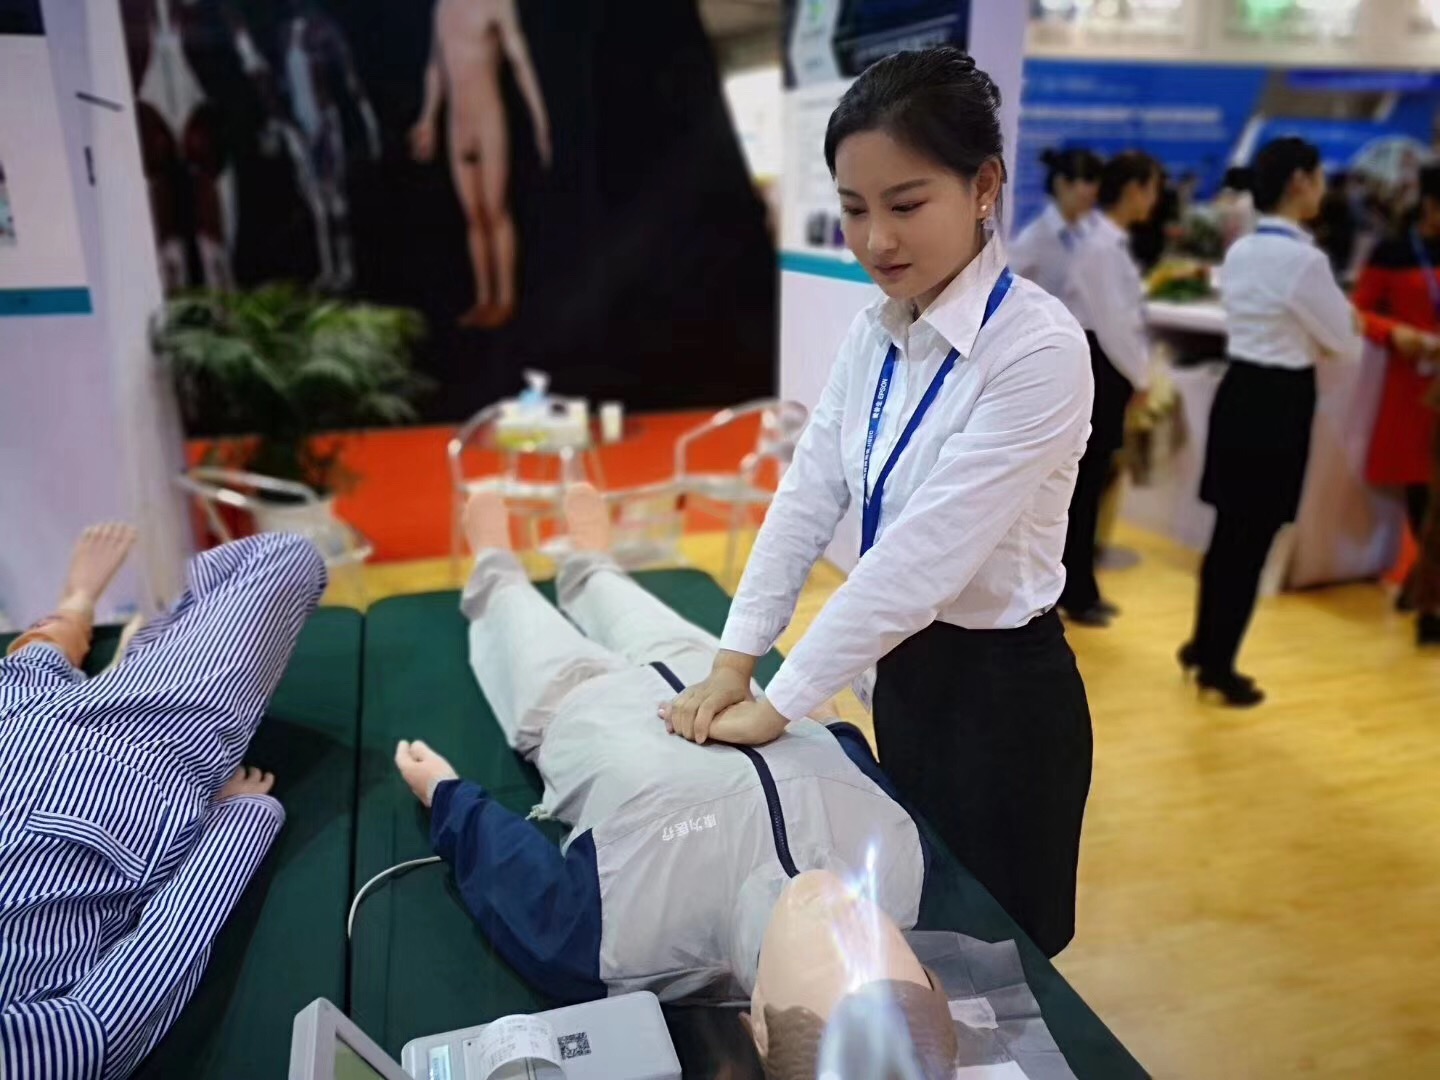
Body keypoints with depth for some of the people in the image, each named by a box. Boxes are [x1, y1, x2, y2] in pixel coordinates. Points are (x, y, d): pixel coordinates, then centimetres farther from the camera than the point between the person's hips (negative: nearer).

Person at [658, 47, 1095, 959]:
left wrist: (781, 704, -23)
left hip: (1002, 691, -7)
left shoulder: (1039, 347, -24)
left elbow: (929, 552, -28)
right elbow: (809, 496, -3)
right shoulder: (876, 335, -1)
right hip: (903, 669, 7)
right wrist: (734, 662, -9)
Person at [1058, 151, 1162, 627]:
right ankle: (1075, 593, 10)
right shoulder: (1101, 246, -16)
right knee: (1083, 482, -2)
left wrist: (1137, 372, 10)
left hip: (1108, 368, 10)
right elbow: (1112, 322, -18)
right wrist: (1140, 377, -8)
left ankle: (1077, 587, 24)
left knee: (1090, 479, 14)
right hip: (1095, 367, -10)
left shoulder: (1114, 242, 14)